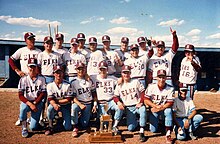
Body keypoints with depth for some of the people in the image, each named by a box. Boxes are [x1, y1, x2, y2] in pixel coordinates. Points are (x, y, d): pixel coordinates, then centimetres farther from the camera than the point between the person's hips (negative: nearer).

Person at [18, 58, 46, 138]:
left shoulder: (41, 79, -2)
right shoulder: (23, 79, -4)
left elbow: (43, 93, -5)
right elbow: (20, 95, -10)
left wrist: (35, 103, -18)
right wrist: (30, 104, -24)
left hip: (38, 102, 0)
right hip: (26, 102, 0)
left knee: (33, 127, -11)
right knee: (23, 108, -37)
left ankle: (33, 119, 26)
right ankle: (24, 128, -14)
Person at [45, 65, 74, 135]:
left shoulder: (67, 85, -11)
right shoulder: (50, 85, -7)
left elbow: (68, 99, -12)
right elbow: (50, 99, -14)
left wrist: (57, 101, -15)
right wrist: (54, 104, -36)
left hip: (65, 106, -1)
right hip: (55, 105, 1)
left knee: (68, 127, -9)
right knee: (49, 108, -36)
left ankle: (65, 119, 28)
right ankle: (50, 127, -15)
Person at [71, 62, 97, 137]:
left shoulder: (89, 80, 6)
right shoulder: (74, 82, -3)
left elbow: (94, 93, 11)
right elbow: (73, 96, -7)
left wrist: (95, 105, 3)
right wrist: (80, 104, -21)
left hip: (88, 104, 2)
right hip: (78, 102, -2)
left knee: (84, 125, -3)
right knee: (74, 108, -38)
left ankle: (81, 118, 33)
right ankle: (75, 127, -19)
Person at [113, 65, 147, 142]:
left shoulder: (136, 81, 3)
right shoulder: (119, 85, 8)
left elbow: (143, 92, 0)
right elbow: (115, 96, 4)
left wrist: (141, 102, -13)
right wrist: (118, 102, -17)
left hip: (138, 105, -2)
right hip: (128, 108, 2)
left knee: (143, 110, -38)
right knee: (130, 128, -8)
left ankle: (141, 133, -31)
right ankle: (136, 121, 28)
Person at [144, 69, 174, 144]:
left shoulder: (170, 88, -12)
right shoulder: (151, 86, -10)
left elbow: (170, 103, -15)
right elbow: (146, 100, -12)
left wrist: (160, 108, -26)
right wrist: (156, 106, -24)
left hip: (164, 109, -1)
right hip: (153, 109, 1)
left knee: (168, 110, -36)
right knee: (153, 130, -6)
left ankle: (168, 134, -27)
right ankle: (157, 121, 32)